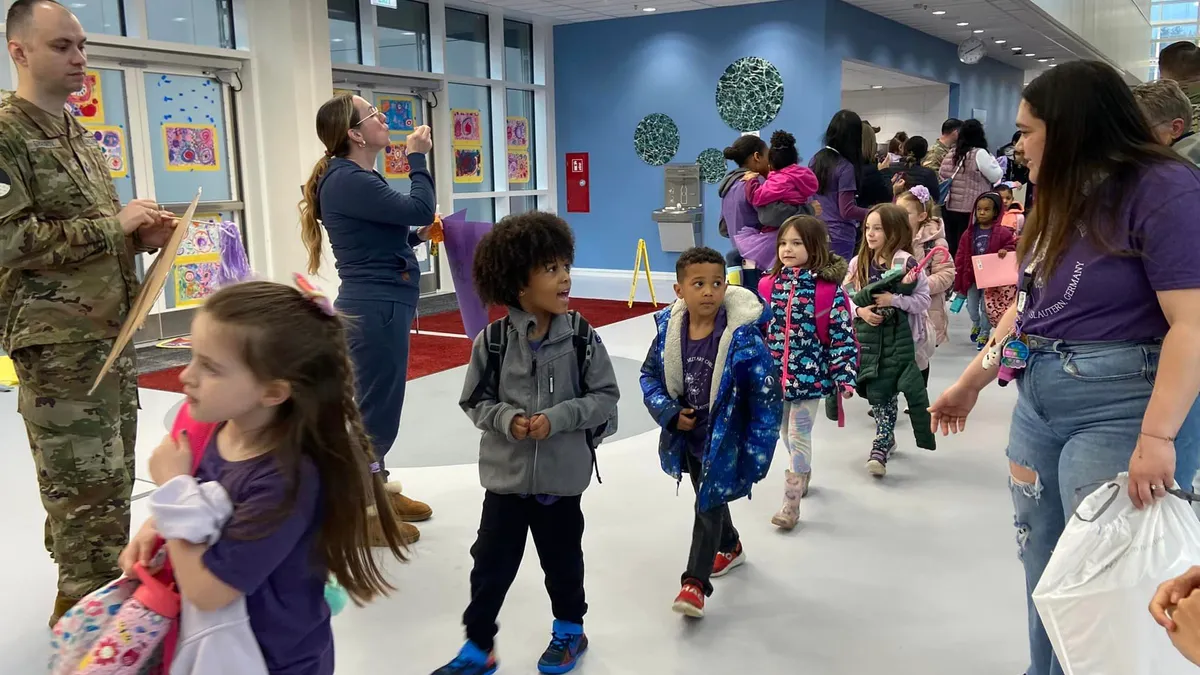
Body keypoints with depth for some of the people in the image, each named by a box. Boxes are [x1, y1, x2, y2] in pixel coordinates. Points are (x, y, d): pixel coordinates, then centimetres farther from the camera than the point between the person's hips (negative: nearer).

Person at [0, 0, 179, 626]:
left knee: (110, 480, 16)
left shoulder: (77, 134, 16)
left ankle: (87, 600, 31)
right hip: (58, 345, -9)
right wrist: (112, 224, -18)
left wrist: (140, 233, 5)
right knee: (90, 490, -3)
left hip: (112, 333, 9)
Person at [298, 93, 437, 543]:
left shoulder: (356, 177, 15)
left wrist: (417, 235, 5)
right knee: (375, 408, -2)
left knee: (376, 404, 19)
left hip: (379, 306, 11)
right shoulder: (349, 181, -18)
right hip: (375, 309, -11)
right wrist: (417, 156, -10)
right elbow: (419, 208, -23)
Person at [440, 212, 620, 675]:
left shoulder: (581, 337, -10)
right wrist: (505, 419, -20)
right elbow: (474, 401, -1)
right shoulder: (492, 340, -11)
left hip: (562, 476, 0)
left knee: (563, 561, 19)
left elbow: (606, 395, -6)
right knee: (491, 566, 11)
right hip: (506, 476, 0)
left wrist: (559, 418, -19)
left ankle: (569, 630, 44)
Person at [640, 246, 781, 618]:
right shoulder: (668, 328, -12)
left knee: (709, 505, -2)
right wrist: (668, 413, -12)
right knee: (709, 499, 25)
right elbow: (650, 375, 3)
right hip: (687, 435, 5)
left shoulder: (744, 336, -24)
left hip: (725, 438, -5)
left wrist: (757, 450, -18)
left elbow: (766, 397, -19)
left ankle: (695, 581, 14)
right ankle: (730, 547, 51)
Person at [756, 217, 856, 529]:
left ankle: (791, 503, 8)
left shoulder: (829, 289, -13)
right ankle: (803, 473, 45)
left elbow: (843, 336, -11)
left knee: (799, 435, 0)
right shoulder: (769, 285, 0)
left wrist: (844, 376, -13)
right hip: (775, 373, 5)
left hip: (810, 374, -5)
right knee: (786, 433, 20)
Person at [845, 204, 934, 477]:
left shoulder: (906, 262, -9)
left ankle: (881, 445, 11)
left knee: (886, 390, 0)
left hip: (898, 335, -4)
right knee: (876, 391, 11)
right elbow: (845, 296, 8)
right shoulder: (859, 263, 3)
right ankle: (886, 438, 30)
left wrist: (894, 300, -19)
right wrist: (859, 310, -10)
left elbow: (924, 300, -7)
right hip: (868, 335, 4)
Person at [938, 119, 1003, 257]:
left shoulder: (952, 153, 9)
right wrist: (993, 161, 13)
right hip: (969, 210, -6)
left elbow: (941, 175, 19)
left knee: (952, 245, 11)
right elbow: (996, 176, -3)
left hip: (949, 207, 6)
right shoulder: (979, 153, -9)